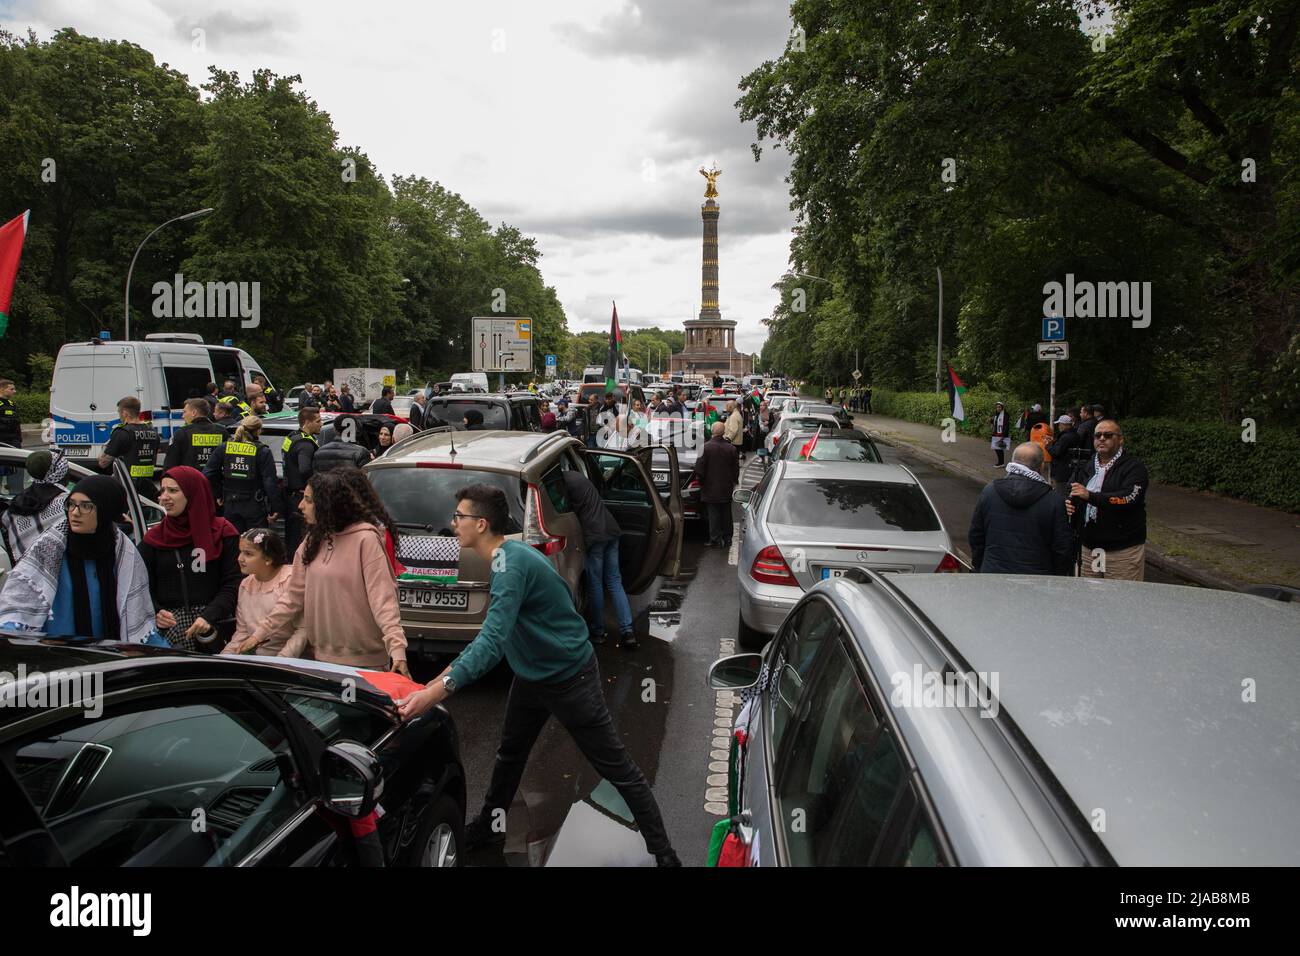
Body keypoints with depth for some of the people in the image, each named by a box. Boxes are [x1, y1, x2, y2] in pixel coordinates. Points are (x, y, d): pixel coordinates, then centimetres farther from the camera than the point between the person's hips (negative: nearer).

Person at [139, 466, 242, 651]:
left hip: (213, 621, -1)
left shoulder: (222, 532, 7)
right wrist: (156, 613, -10)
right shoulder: (154, 538, 15)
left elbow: (232, 584, 0)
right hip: (170, 621, 1)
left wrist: (208, 617, -15)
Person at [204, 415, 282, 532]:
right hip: (255, 508, -3)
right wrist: (275, 508, -8)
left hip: (230, 506, 4)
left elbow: (207, 474, 1)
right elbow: (270, 482, -13)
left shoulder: (224, 448, 2)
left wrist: (217, 495, 11)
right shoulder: (263, 452, -9)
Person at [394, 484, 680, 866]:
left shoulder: (512, 564, -29)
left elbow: (494, 640, -40)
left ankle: (663, 852, 12)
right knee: (509, 754, 26)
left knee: (619, 769, 1)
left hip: (570, 677, -10)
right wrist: (451, 670, 11)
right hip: (532, 675, 10)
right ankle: (490, 825, 47)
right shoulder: (507, 556, 1)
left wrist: (440, 689, -46)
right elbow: (496, 630, 13)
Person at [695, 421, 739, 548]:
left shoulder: (706, 447, -15)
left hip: (711, 487, -4)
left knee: (713, 514, 2)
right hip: (727, 489, 4)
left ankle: (715, 539, 1)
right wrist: (734, 481, 21)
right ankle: (727, 539, 22)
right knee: (726, 514, 15)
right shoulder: (731, 448, -2)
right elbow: (736, 469, 6)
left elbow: (699, 468, -14)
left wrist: (701, 481, 2)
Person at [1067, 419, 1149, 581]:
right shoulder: (1086, 468, 15)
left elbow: (1129, 498, -20)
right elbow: (1073, 499, 19)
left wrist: (1090, 496, -27)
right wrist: (1070, 507, -5)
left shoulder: (1133, 467, -4)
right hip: (1089, 548, 5)